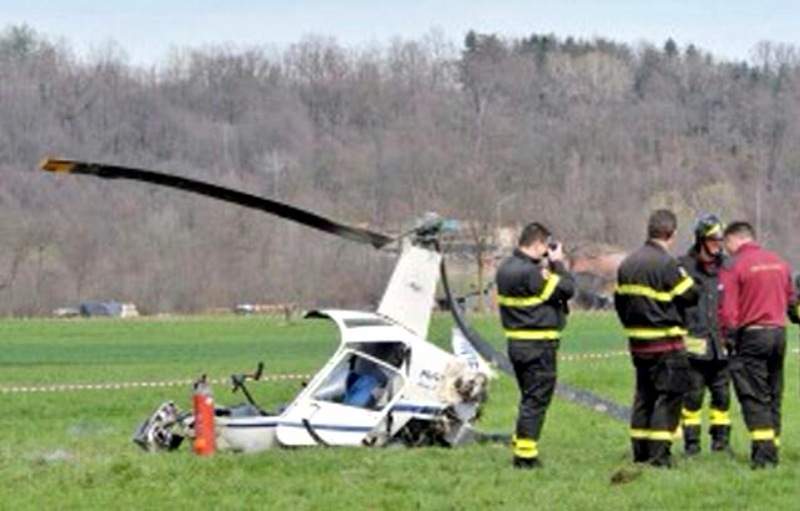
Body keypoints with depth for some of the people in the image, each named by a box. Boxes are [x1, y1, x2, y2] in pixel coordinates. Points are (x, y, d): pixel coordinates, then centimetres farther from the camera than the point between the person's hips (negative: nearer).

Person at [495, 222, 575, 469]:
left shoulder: (505, 269, 10)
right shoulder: (530, 273, -20)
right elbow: (567, 289, -16)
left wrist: (546, 268, 7)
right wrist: (557, 263, -4)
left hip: (516, 343, 9)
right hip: (538, 345, -9)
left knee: (529, 397, 20)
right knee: (536, 399, -3)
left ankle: (520, 447, 23)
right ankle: (525, 455, -3)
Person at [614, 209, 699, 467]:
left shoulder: (628, 263, 8)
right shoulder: (666, 264, -16)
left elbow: (619, 300, 15)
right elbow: (689, 296, -13)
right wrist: (685, 277, 6)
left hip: (637, 340, 8)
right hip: (665, 342, -7)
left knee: (644, 394, 16)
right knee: (668, 395, -3)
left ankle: (640, 451, 18)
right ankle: (659, 454, -8)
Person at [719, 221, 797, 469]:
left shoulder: (734, 267, -8)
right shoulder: (779, 262, 10)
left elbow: (728, 311, -11)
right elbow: (791, 299, 19)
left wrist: (729, 340, -5)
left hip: (751, 336, -6)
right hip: (779, 332, 6)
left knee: (754, 397, -4)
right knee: (773, 396, 13)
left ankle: (763, 453, -13)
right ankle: (772, 450, 15)